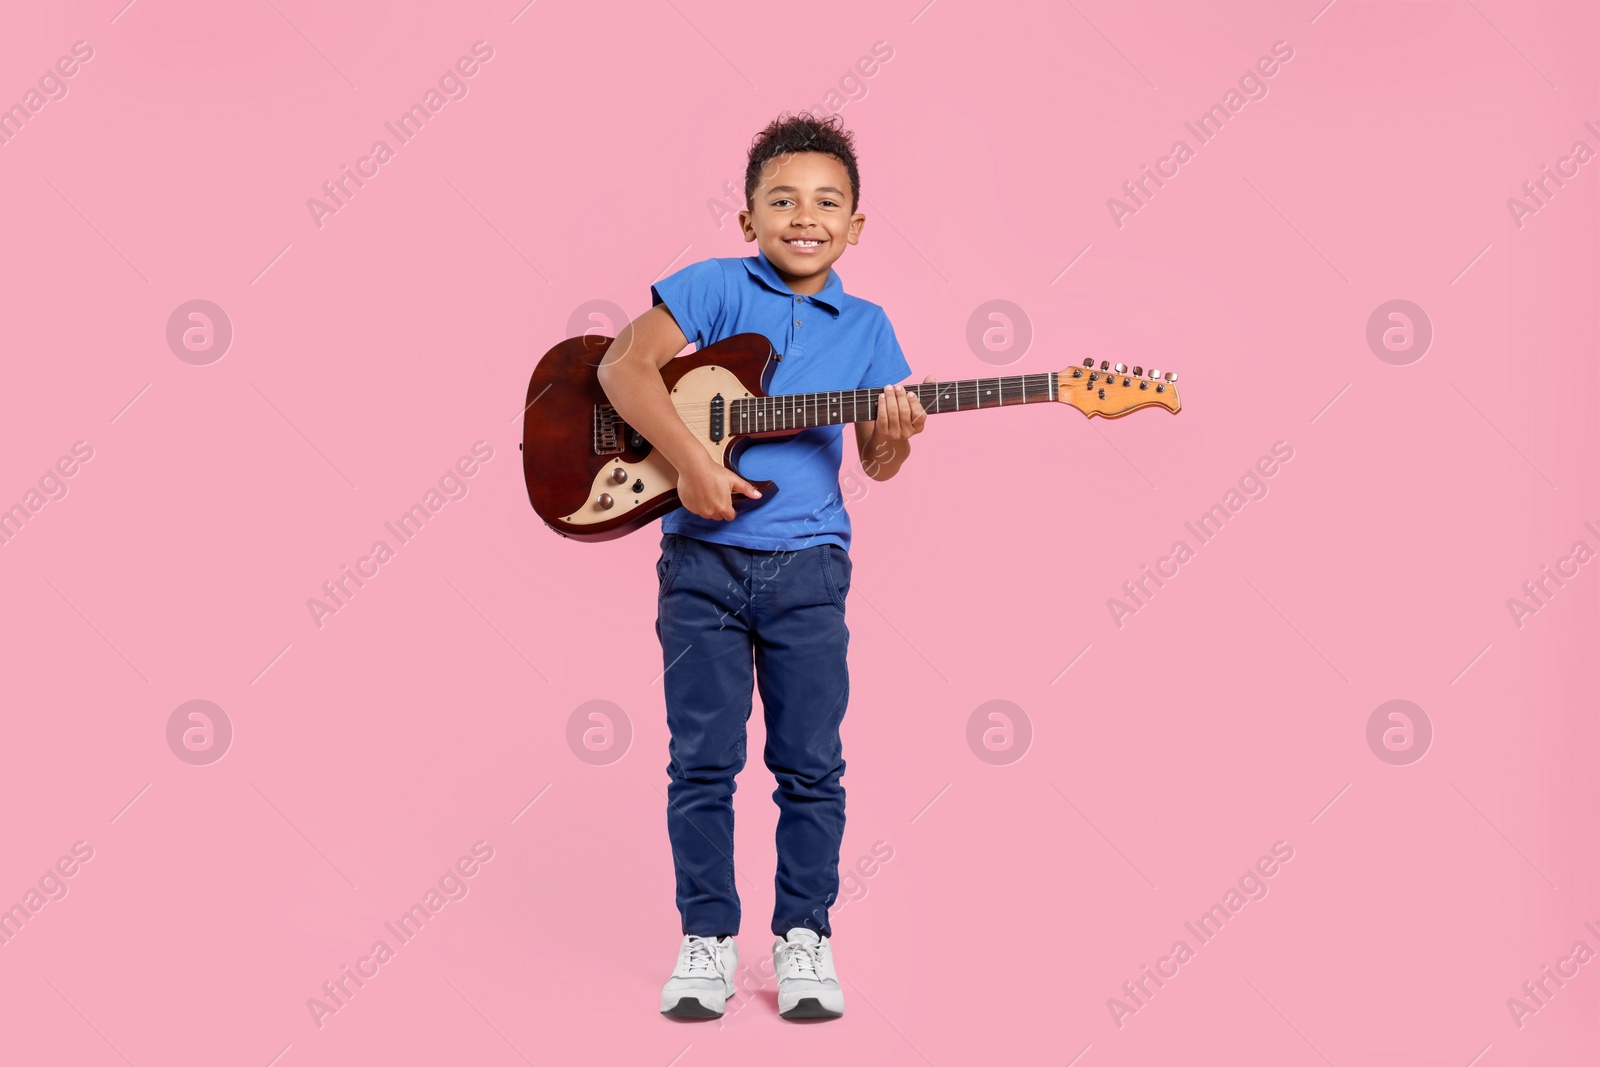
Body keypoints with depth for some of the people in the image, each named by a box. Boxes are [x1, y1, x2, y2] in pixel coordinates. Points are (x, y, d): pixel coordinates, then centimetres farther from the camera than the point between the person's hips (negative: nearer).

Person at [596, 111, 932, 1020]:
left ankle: (804, 935, 21)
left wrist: (893, 435, -17)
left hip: (807, 566, 2)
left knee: (811, 765, 6)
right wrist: (691, 459, -20)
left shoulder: (865, 327, 7)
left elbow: (879, 465, 6)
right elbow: (625, 365, -12)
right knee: (702, 761, 4)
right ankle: (709, 936, 18)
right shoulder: (716, 286, -2)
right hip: (703, 560, -2)